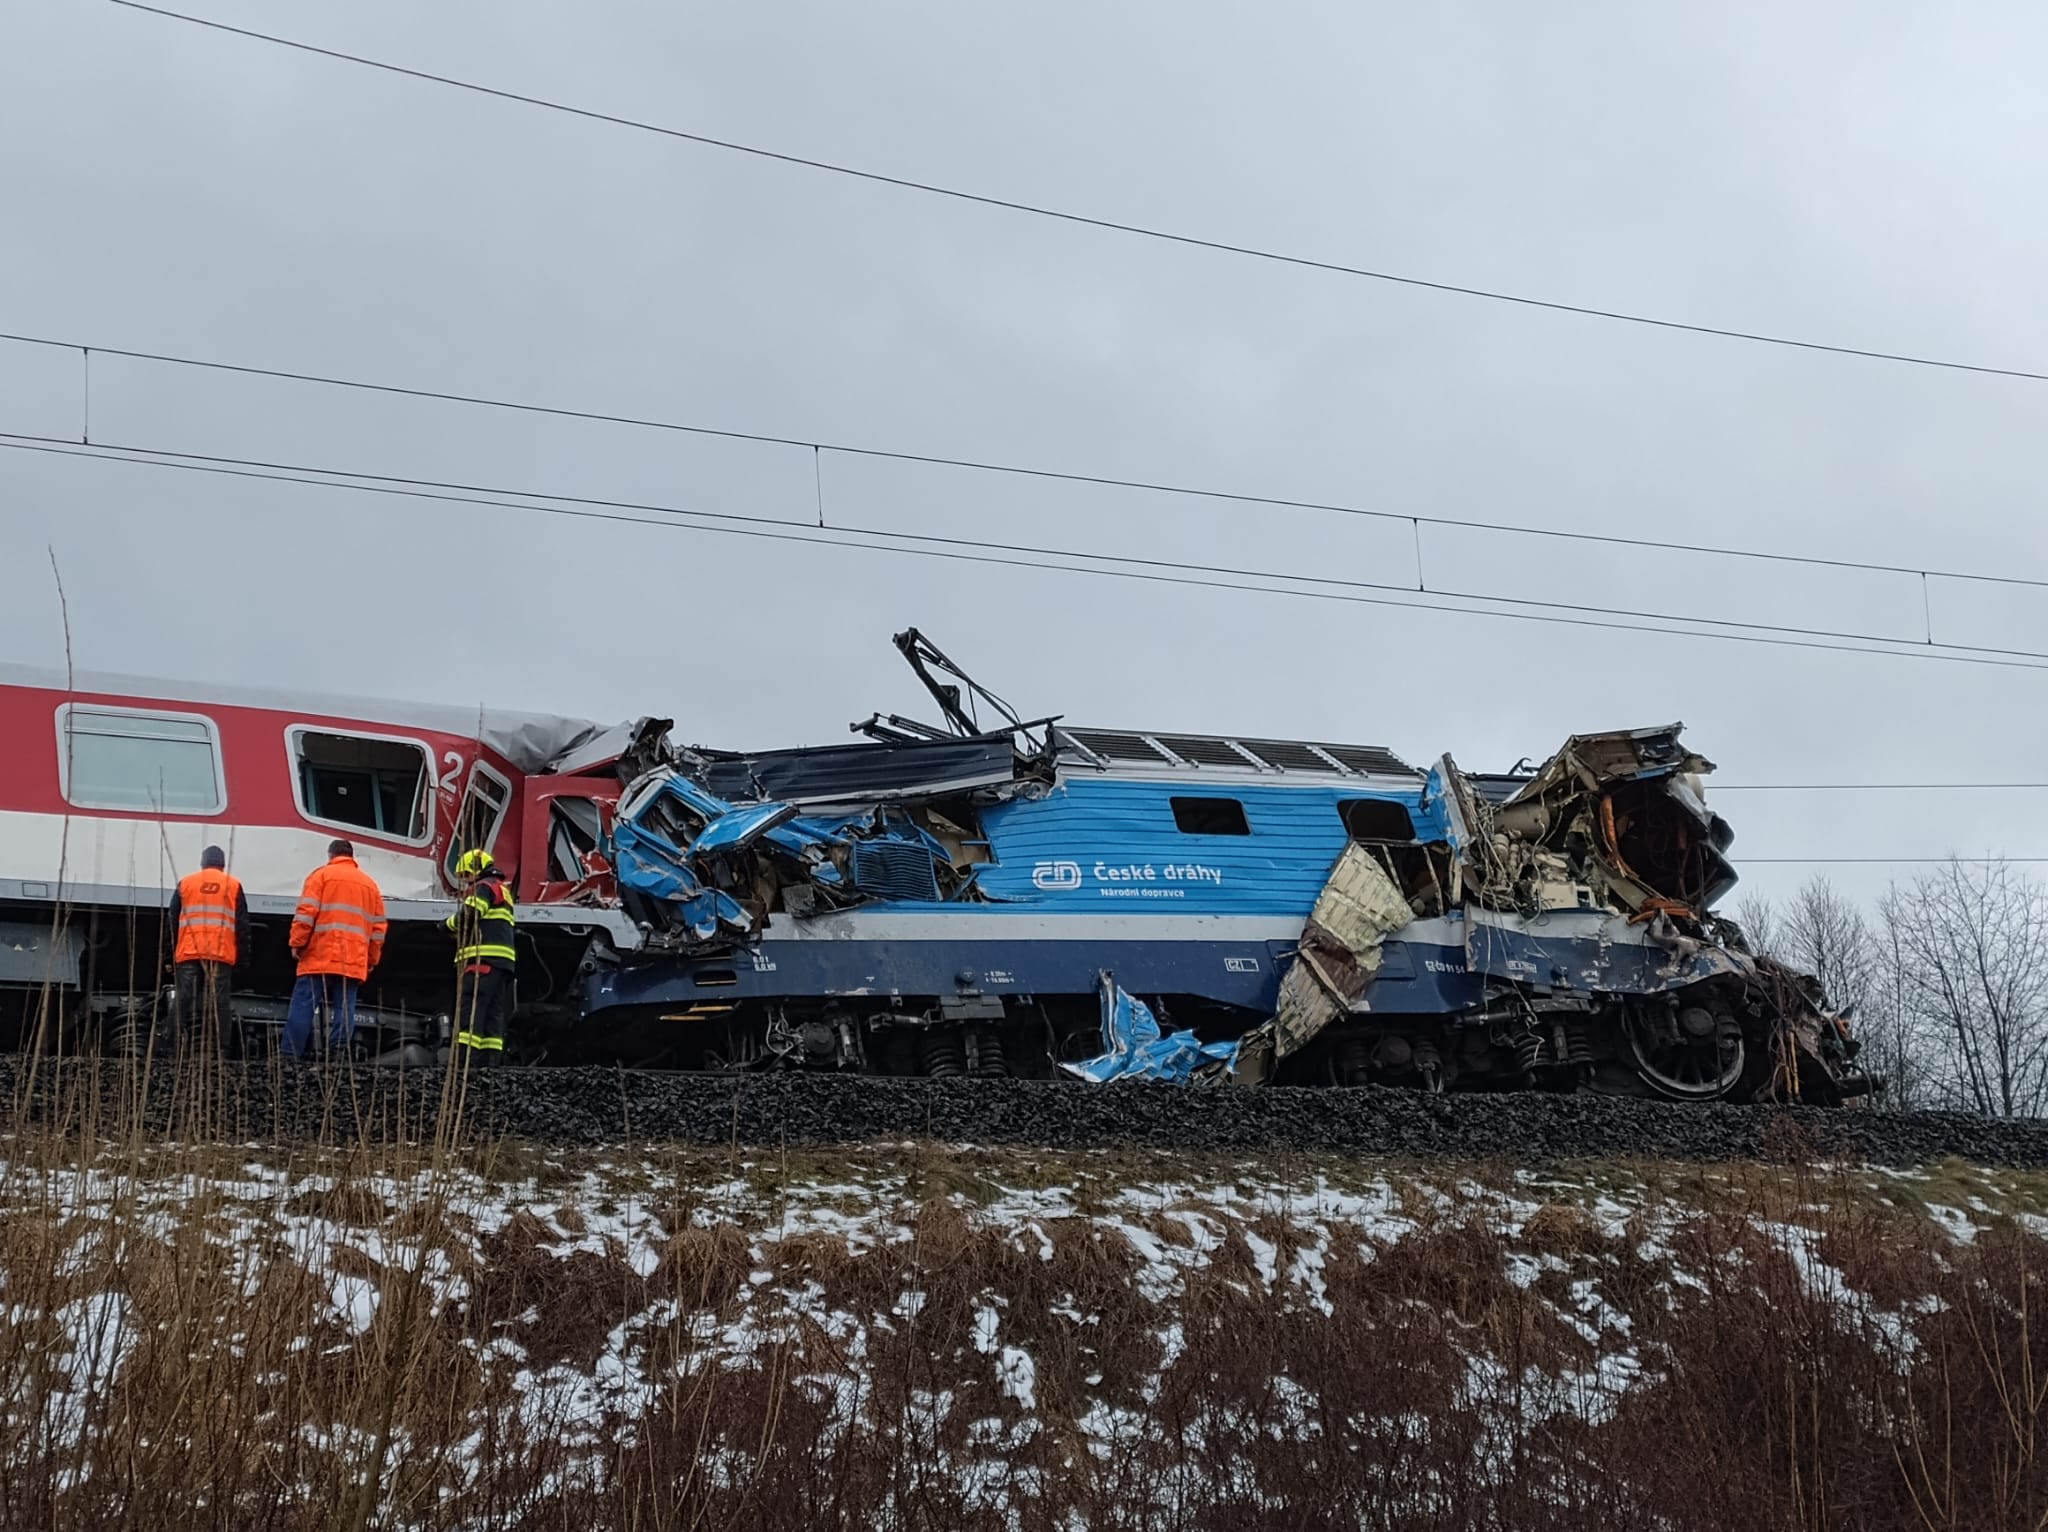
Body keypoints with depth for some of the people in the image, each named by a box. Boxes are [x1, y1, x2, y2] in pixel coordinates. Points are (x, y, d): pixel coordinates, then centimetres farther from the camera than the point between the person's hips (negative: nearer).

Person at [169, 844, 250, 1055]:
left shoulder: (185, 883, 14)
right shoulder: (233, 885, 10)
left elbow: (172, 922, 14)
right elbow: (243, 925, 7)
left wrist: (170, 957, 17)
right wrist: (242, 956, 10)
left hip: (188, 954, 1)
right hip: (222, 955, -1)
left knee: (187, 1003, 2)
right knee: (220, 1004, -3)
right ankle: (223, 1051, -10)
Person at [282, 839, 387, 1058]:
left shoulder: (322, 875, 6)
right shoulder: (370, 884, 19)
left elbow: (306, 913, -7)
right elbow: (378, 928, 16)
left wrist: (297, 943, -3)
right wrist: (371, 962, 20)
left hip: (320, 958, -3)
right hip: (354, 964, 3)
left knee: (303, 1007, -3)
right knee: (344, 1011, 1)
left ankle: (290, 1058, -7)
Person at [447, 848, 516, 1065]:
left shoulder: (484, 887, -3)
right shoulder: (503, 891, 28)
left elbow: (469, 915, -15)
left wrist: (450, 923, 3)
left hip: (483, 959, -10)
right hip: (502, 960, 10)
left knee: (469, 1009, -15)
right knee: (494, 1013, 6)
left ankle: (465, 1060, -23)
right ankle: (490, 1061, 3)